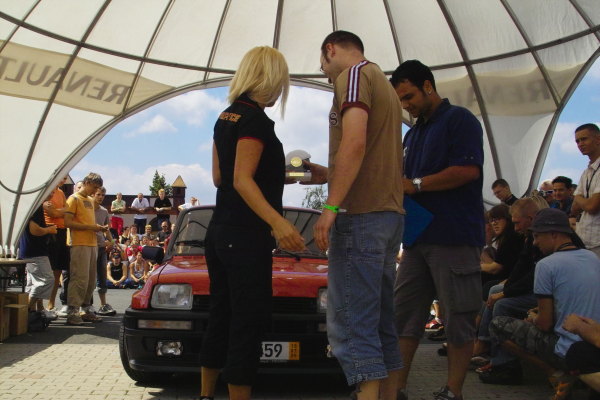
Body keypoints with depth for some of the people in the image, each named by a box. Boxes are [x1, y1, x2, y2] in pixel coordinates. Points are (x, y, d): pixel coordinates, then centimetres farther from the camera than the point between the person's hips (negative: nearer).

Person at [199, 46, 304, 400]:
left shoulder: (225, 117, 12)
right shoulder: (256, 120, -13)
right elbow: (242, 180, -22)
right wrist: (277, 222, -33)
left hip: (220, 233, 9)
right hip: (246, 237, -9)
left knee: (222, 318, 15)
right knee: (250, 322, -3)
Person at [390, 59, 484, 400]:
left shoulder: (459, 120, -3)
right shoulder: (414, 133, 21)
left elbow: (468, 169, -16)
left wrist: (415, 185, -14)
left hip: (455, 237, -8)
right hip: (418, 236, 8)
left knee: (459, 319, 0)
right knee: (404, 314, 7)